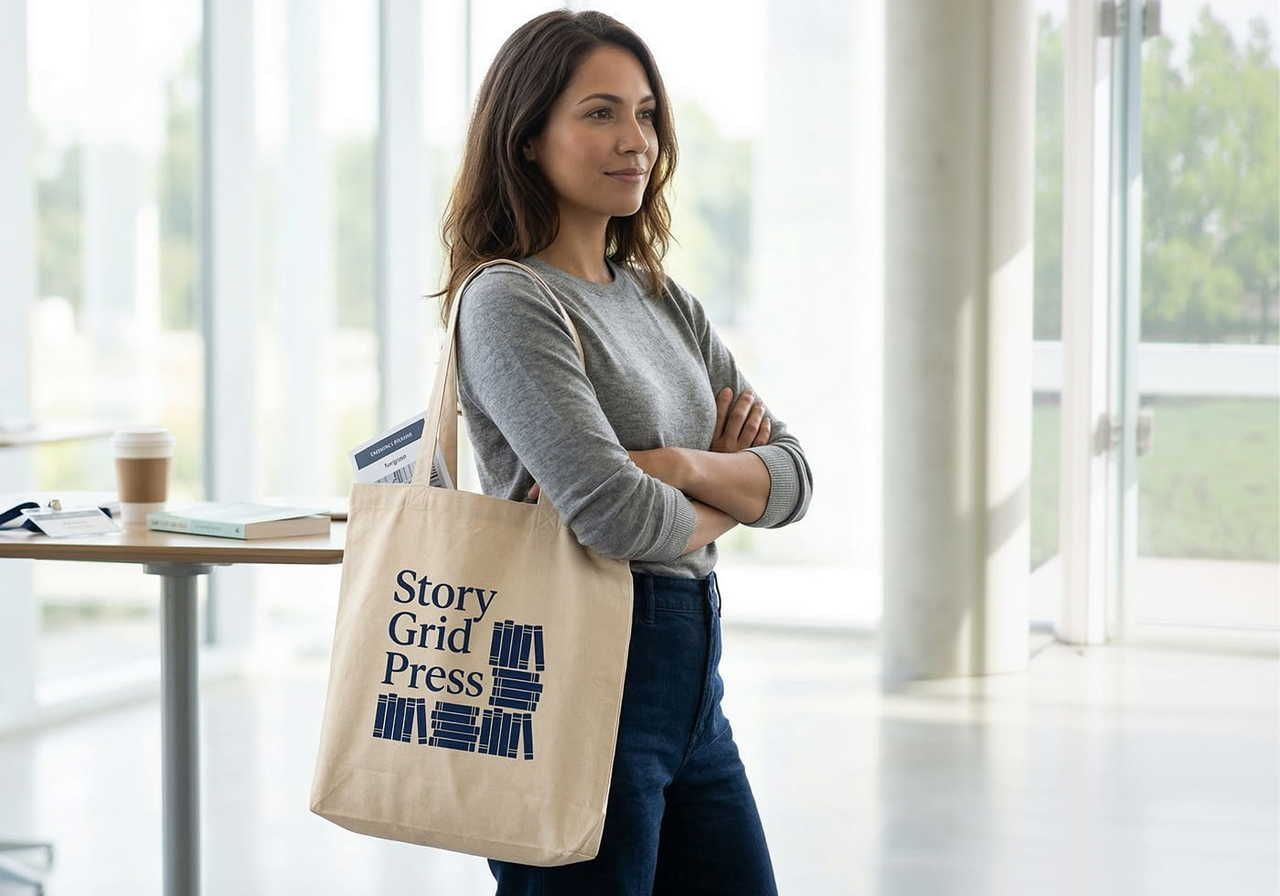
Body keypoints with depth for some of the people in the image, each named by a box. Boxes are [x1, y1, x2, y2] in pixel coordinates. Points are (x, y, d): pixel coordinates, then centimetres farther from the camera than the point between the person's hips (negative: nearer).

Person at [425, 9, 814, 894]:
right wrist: (721, 504, -3)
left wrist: (686, 467, -14)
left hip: (693, 683, 8)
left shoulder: (664, 300, 13)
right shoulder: (508, 301, -13)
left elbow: (794, 474, 6)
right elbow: (615, 514, -23)